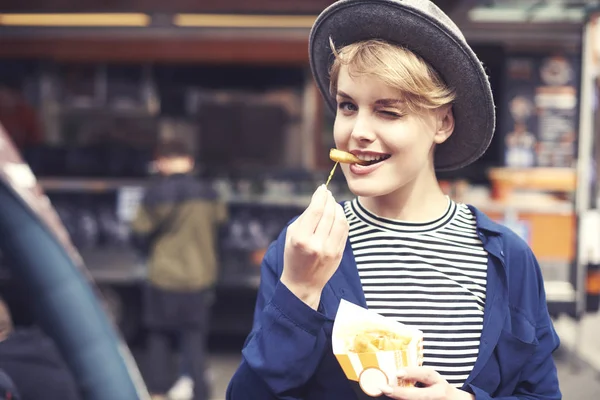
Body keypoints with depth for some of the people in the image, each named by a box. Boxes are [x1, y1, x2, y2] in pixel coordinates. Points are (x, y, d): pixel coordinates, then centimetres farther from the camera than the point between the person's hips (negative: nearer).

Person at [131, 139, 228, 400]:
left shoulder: (156, 195, -12)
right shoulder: (207, 194, -2)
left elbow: (139, 230, -6)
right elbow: (220, 218, 13)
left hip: (164, 279, -2)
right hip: (200, 278, 2)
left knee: (159, 335, 16)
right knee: (195, 339, 6)